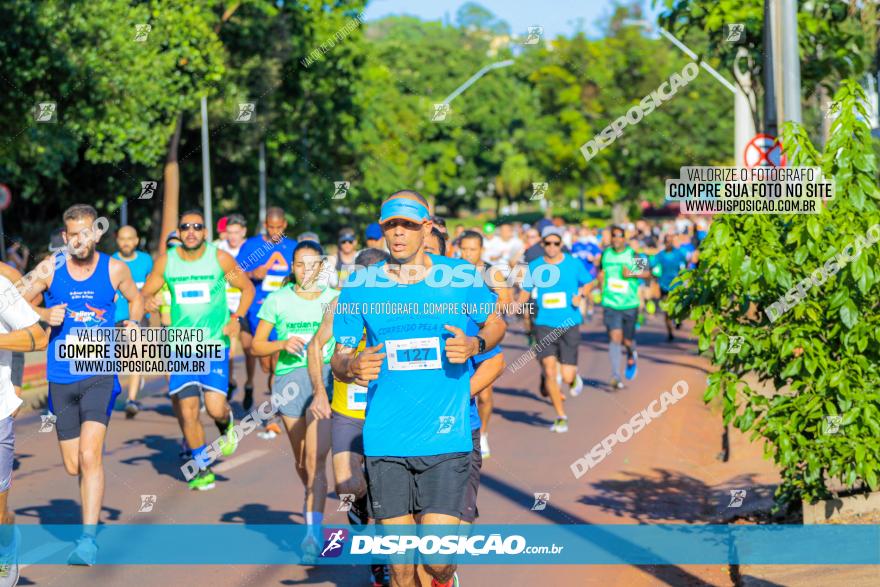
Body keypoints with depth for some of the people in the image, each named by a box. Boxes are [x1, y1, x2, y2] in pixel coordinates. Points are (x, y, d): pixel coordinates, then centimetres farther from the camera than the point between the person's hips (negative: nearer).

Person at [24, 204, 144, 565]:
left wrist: (133, 323, -2)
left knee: (89, 456, -18)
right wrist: (44, 315, -13)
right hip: (61, 376, 2)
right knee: (73, 466, 9)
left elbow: (135, 299, 18)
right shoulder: (50, 268, -1)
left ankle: (88, 539, -16)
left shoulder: (115, 269, -1)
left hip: (100, 375, -2)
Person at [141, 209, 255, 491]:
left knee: (215, 408, -13)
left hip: (215, 343, -2)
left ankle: (227, 425, 25)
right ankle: (203, 470, 16)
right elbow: (144, 295, 13)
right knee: (186, 412, -3)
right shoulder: (165, 261, 1)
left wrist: (237, 317, -6)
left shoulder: (220, 258, -4)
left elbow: (247, 288, 8)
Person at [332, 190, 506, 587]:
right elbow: (339, 357, 9)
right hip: (385, 441, 1)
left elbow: (496, 324, 17)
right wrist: (352, 367, -15)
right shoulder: (360, 285, 3)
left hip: (446, 439, -1)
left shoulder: (462, 276, 2)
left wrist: (475, 344, -5)